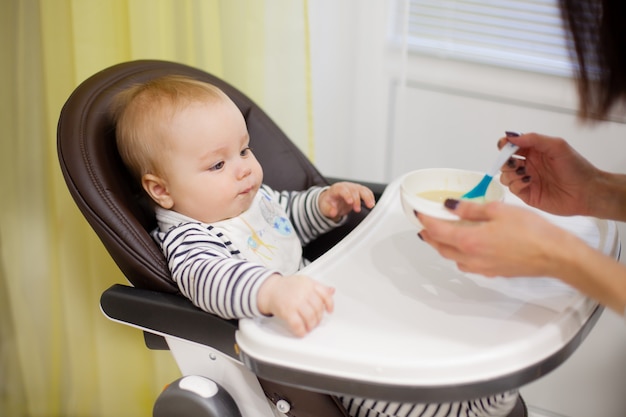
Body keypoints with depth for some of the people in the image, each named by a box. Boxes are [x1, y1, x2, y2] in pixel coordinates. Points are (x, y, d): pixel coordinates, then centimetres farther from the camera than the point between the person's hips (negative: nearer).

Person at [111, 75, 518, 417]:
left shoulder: (251, 197, 8)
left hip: (313, 305, 10)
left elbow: (289, 215, 28)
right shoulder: (186, 240, -23)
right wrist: (273, 291, -63)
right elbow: (210, 279, -45)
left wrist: (324, 204, 7)